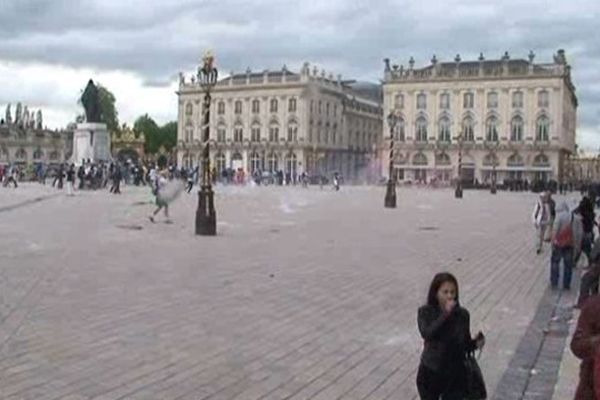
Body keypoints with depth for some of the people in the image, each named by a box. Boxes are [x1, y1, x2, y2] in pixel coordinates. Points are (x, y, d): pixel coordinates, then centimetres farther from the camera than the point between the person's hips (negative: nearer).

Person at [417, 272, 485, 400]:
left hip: (455, 376, 1)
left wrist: (476, 343, -18)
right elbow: (427, 334, -31)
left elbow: (465, 344, 3)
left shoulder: (462, 314, -7)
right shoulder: (425, 312, -12)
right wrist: (445, 314, -34)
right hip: (430, 374, -1)